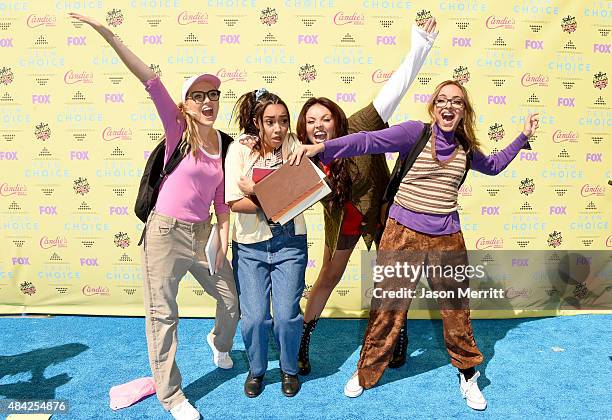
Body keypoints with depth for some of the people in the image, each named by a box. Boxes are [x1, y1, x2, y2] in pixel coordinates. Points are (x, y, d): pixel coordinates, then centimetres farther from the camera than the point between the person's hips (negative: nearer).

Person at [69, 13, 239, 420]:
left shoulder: (225, 143, 4)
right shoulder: (178, 129, -9)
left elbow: (222, 199, 8)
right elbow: (149, 79, -19)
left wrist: (223, 242, 3)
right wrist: (108, 34, -25)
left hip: (203, 233, 5)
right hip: (165, 232, -5)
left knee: (231, 300, 16)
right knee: (163, 316, 3)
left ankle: (220, 342, 51)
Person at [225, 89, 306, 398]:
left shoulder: (293, 146, -4)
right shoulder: (240, 150, -7)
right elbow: (234, 202, -13)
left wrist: (257, 193, -20)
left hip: (289, 242, 1)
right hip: (249, 245, 0)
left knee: (287, 315, 0)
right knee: (254, 317, 0)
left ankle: (289, 369, 29)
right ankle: (256, 369, 30)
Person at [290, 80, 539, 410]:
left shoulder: (466, 148, 9)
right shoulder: (416, 132, -6)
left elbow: (493, 166, 30)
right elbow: (369, 141, -19)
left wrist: (522, 138, 26)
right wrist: (322, 147, -31)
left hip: (447, 237, 4)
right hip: (403, 233, -3)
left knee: (456, 309, 12)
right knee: (387, 307, 3)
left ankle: (468, 375, 34)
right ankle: (366, 373, 24)